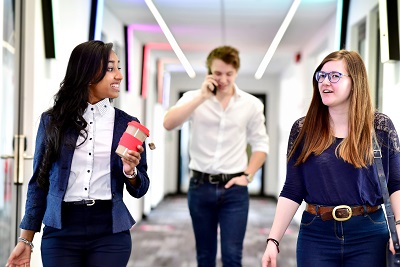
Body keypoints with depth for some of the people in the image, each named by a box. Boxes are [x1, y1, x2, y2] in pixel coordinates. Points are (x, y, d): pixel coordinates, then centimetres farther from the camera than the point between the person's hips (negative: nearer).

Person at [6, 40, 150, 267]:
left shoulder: (127, 124, 3)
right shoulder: (53, 120, 3)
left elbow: (139, 189, 7)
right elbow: (39, 182, 6)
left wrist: (130, 172, -15)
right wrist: (26, 239, 3)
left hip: (110, 233, 1)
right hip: (60, 232, 0)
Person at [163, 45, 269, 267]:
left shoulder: (252, 104, 1)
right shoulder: (194, 98, -1)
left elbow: (260, 144, 9)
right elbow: (168, 124, -18)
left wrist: (247, 176, -2)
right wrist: (202, 97, -21)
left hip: (234, 189, -1)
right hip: (200, 186, 1)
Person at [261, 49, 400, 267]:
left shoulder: (380, 126, 0)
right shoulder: (303, 129, 2)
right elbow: (292, 191, 1)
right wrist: (273, 240, -6)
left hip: (368, 235, 0)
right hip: (316, 235, 1)